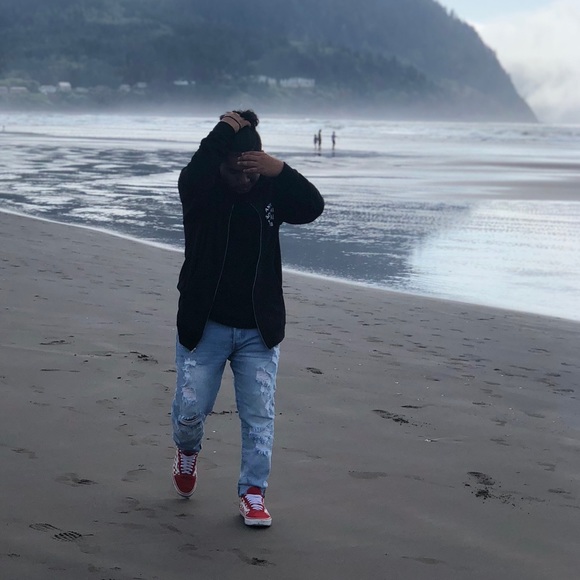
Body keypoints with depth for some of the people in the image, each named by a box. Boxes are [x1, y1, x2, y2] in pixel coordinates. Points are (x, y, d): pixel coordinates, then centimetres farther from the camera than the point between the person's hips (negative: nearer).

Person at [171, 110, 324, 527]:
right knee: (191, 408, 0)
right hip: (204, 325, -2)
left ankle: (253, 493, 10)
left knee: (259, 415, -1)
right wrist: (223, 132, -25)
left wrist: (281, 171, -28)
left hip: (260, 329, 2)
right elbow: (195, 173, -30)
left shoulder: (271, 191, 2)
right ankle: (188, 450, 34)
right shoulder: (201, 191, -5)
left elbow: (313, 207, -15)